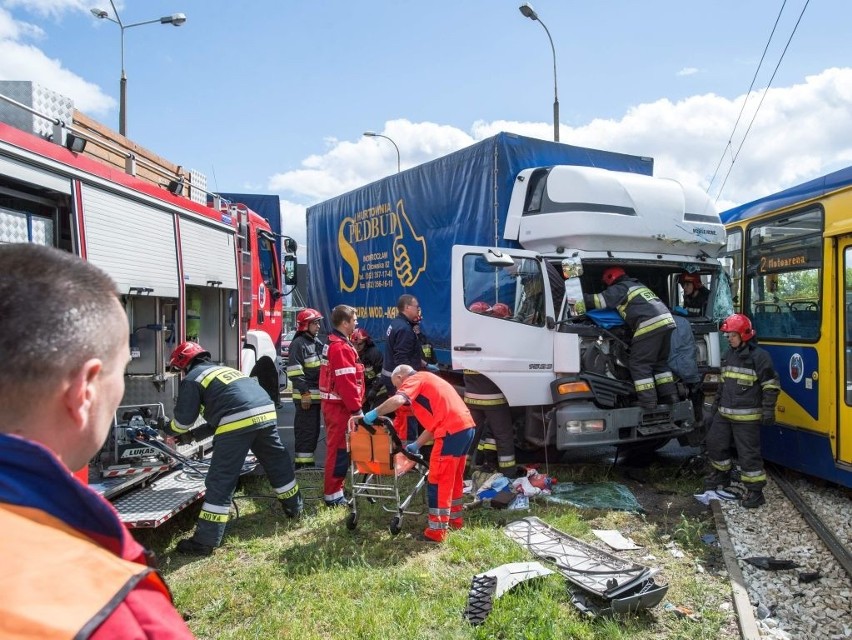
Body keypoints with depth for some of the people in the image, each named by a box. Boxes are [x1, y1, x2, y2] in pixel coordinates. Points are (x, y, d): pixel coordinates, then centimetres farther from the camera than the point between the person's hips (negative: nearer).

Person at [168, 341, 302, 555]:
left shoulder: (192, 379, 11)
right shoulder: (225, 369, 33)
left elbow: (184, 418, 11)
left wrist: (170, 429, 33)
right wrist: (195, 434, 39)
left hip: (238, 423, -7)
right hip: (266, 413, 7)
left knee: (220, 481, -1)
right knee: (278, 463, 24)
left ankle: (204, 542, 2)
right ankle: (294, 509, 40)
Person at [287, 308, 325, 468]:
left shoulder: (317, 343, 17)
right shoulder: (298, 344, -11)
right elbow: (295, 372, -18)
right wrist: (305, 393, -21)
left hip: (317, 395, 9)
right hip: (305, 396, -9)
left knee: (314, 430, 14)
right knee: (305, 430, -7)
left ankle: (309, 461, 23)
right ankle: (301, 462, -1)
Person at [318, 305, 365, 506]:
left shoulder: (333, 344, 14)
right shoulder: (342, 348, -19)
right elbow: (346, 383, -24)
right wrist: (356, 409, -20)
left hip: (334, 404, 11)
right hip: (341, 406, -11)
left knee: (337, 448, 17)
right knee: (340, 449, -4)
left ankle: (334, 490, 27)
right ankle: (333, 495, 3)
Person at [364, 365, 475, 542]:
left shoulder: (413, 380, 2)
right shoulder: (427, 380, 29)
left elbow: (397, 400, -21)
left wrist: (374, 413, -8)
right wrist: (417, 445, 26)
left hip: (452, 430, -10)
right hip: (466, 426, 10)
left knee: (438, 481, 0)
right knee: (454, 478, 23)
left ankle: (437, 531, 5)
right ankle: (455, 519, 37)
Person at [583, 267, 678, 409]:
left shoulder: (620, 288, 8)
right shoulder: (639, 285, 32)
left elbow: (600, 300, 0)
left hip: (650, 325, -8)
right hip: (666, 321, 8)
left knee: (639, 365, -3)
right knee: (661, 362, 21)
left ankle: (648, 403, -7)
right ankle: (670, 396, 18)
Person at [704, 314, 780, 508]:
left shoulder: (759, 356, -12)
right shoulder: (729, 355, 12)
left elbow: (771, 385, -11)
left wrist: (768, 410, -15)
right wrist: (716, 404, 22)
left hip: (747, 416, -8)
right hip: (724, 413, 8)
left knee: (748, 452, -3)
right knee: (714, 442, 15)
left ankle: (755, 490, 8)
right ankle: (721, 474, 37)